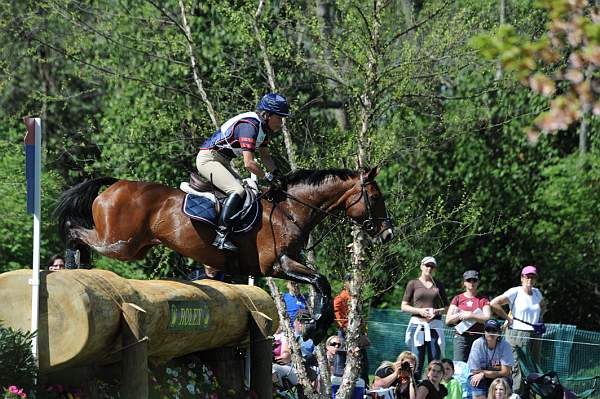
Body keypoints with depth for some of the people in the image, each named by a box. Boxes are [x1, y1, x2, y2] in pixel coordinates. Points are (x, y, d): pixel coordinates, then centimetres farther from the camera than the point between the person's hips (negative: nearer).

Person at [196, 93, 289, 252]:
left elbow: (265, 155, 17)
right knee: (237, 191, -24)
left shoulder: (263, 127, 7)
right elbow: (249, 164, -30)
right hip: (208, 158, -11)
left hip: (222, 161, 11)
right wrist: (268, 177, -18)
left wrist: (275, 172, -2)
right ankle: (221, 236, -30)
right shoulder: (249, 126, -25)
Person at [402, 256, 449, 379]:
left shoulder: (439, 285, 16)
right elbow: (404, 306, 7)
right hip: (417, 324, -2)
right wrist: (420, 311, -8)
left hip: (435, 326, 2)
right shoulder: (413, 284, 9)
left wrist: (437, 311, -3)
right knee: (417, 363, -7)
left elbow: (447, 307, 18)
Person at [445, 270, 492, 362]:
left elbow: (487, 318, -4)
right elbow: (448, 320, 7)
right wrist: (460, 315, -7)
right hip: (461, 337, 1)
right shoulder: (458, 299, 13)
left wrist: (470, 315, -12)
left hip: (478, 337, -1)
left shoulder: (483, 299, 9)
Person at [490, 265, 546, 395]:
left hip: (534, 335, 7)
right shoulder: (515, 292, -8)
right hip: (518, 334, -7)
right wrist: (508, 318, -12)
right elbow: (494, 303, -15)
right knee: (520, 368, -11)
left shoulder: (536, 292, 13)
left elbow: (543, 305, 35)